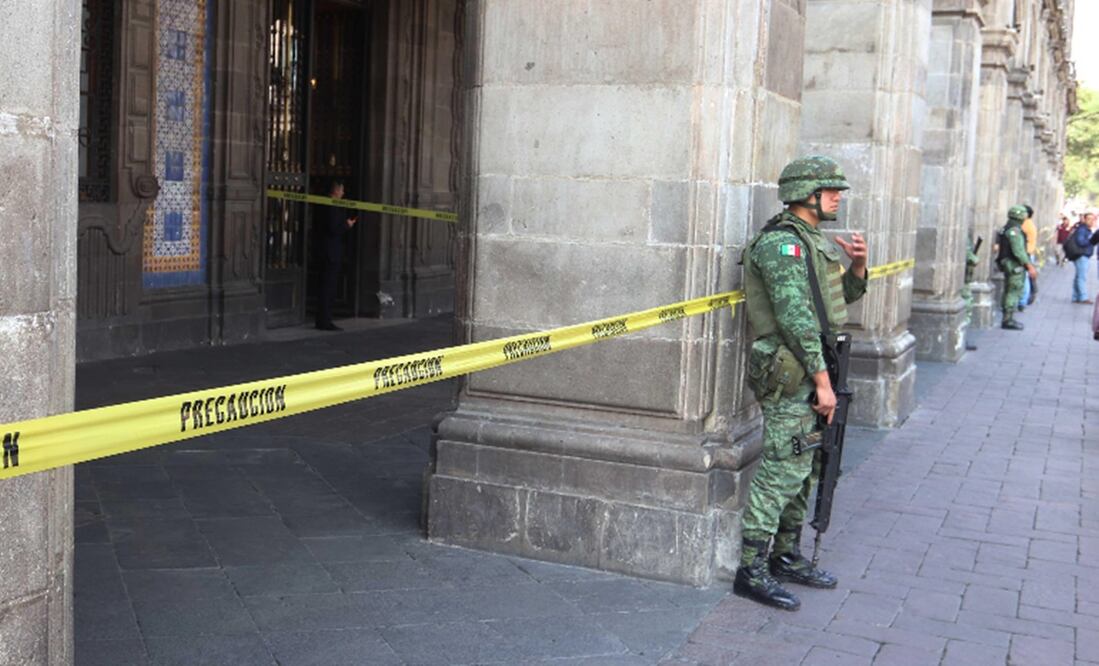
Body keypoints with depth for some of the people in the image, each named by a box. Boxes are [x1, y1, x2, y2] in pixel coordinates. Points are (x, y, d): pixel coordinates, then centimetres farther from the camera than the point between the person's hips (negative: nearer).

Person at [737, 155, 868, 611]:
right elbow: (796, 318, -22)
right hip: (791, 374, -10)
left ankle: (787, 556, 26)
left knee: (802, 470, 15)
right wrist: (822, 380, -22)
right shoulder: (782, 243, -15)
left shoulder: (813, 241, 16)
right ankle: (752, 571, -2)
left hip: (811, 373, 10)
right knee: (780, 471, -8)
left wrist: (857, 267, 6)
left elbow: (840, 298, 26)